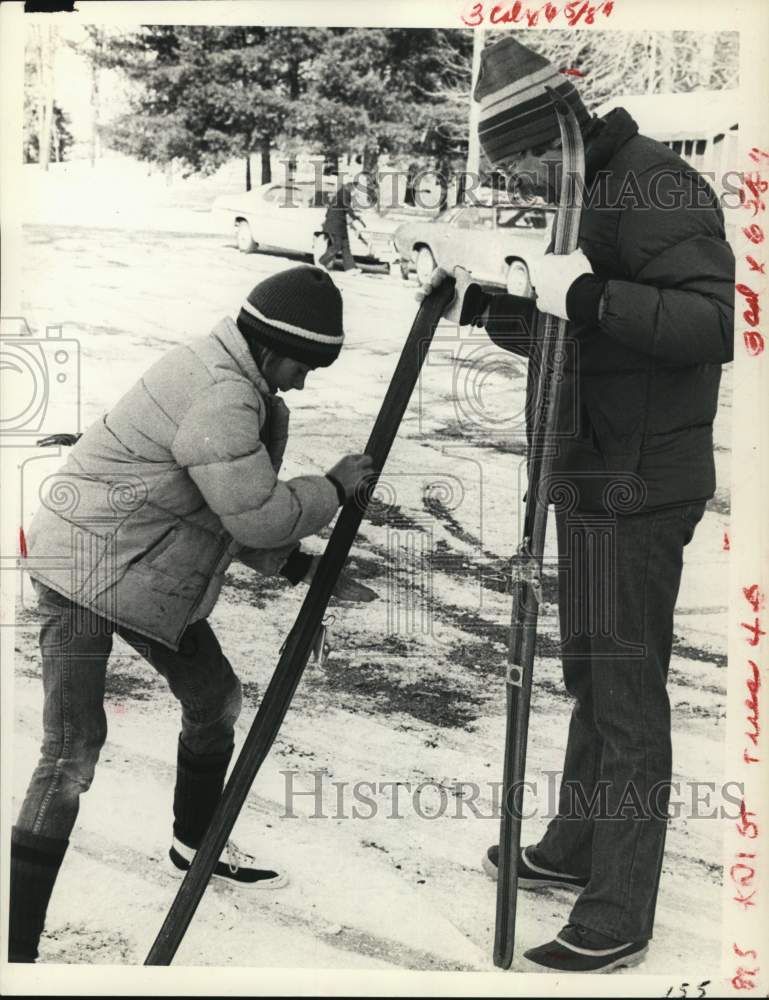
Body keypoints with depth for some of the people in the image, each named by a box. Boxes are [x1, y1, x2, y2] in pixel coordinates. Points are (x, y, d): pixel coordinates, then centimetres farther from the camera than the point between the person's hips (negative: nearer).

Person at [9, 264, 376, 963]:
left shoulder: (244, 390, 7)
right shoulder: (219, 394, -26)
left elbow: (240, 512, 12)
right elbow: (259, 513, -27)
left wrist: (301, 566, 2)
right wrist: (334, 488, -11)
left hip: (147, 573, 10)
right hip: (85, 570, -10)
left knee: (216, 698, 18)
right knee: (72, 753, -13)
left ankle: (196, 843, 41)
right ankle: (17, 945, -5)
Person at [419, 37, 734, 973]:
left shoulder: (655, 186, -15)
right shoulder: (590, 193, 15)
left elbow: (711, 326, -26)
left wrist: (593, 297, -35)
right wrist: (482, 304, 15)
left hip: (636, 487, -10)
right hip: (595, 479, 10)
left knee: (624, 690, -3)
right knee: (593, 675, 20)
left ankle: (617, 919, 10)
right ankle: (574, 850, 37)